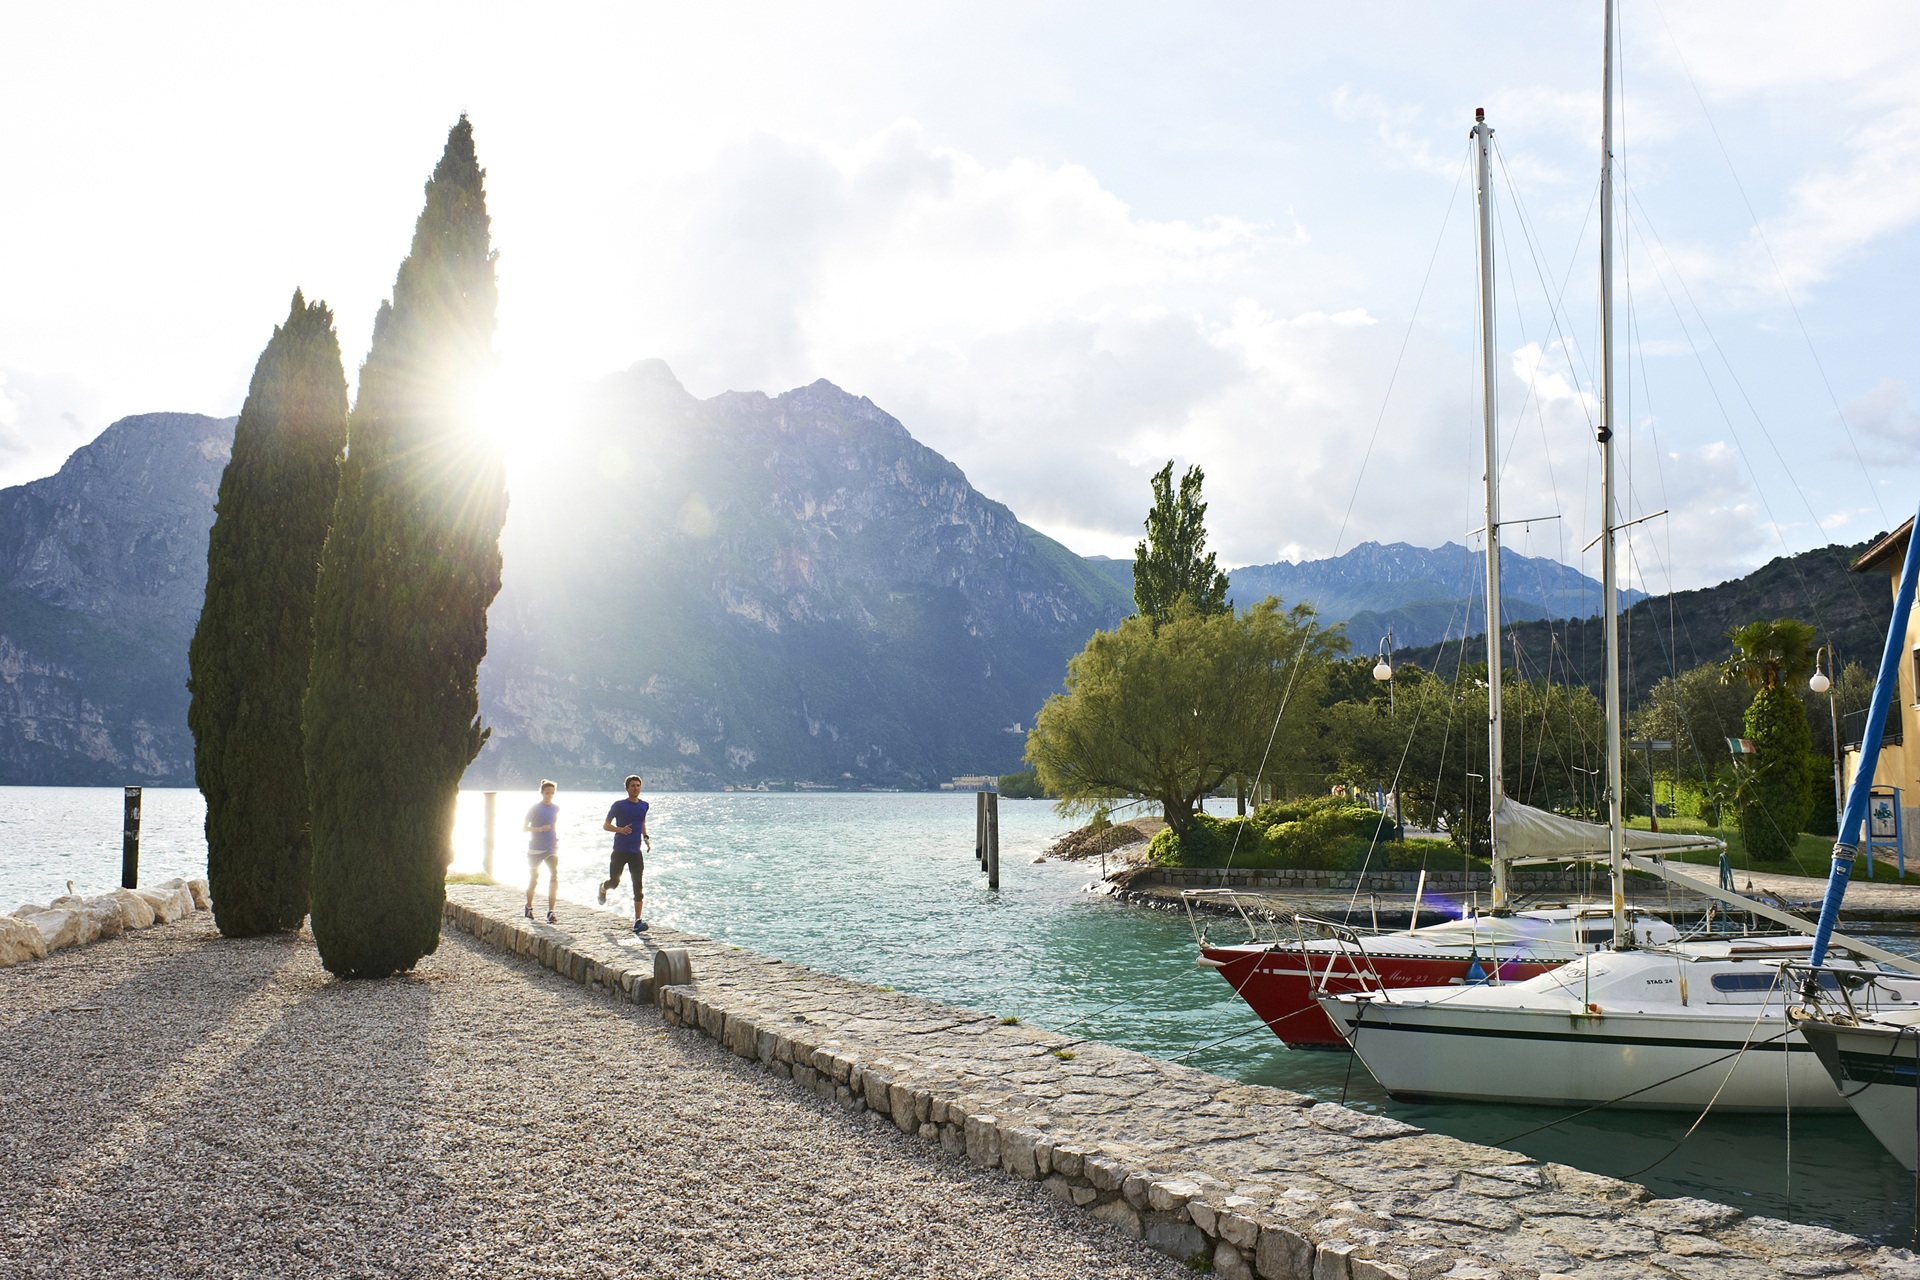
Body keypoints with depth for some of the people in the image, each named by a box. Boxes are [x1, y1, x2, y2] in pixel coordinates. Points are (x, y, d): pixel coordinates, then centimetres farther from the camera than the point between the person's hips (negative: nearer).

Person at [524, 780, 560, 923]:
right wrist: (539, 829, -21)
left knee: (554, 875, -16)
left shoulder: (556, 808, 8)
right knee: (534, 878, 12)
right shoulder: (535, 809, -5)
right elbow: (524, 827, -7)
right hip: (535, 848, -2)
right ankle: (529, 908, 36)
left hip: (551, 847, 3)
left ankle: (550, 912, -18)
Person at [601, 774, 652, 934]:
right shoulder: (619, 805, -4)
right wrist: (620, 829, -20)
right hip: (619, 851, -2)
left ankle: (637, 922, -7)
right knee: (614, 882, 5)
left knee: (638, 887, -7)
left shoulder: (644, 805, 8)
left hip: (636, 852, 3)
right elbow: (605, 825, -2)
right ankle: (602, 888, 44)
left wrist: (645, 837, 9)